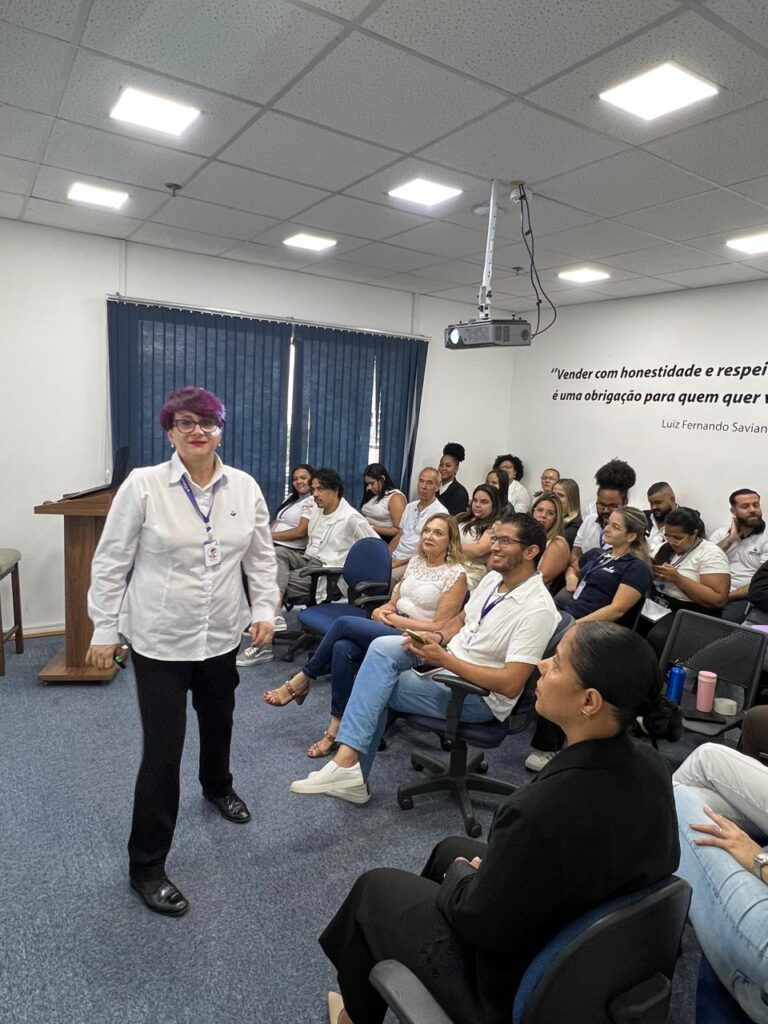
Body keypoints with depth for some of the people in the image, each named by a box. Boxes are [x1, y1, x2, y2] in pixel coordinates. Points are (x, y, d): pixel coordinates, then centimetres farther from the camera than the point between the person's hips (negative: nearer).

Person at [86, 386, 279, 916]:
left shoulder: (245, 487, -3)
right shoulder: (143, 485, -13)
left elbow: (262, 555, 6)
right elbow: (111, 561, -7)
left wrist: (264, 608, 0)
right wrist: (104, 629, -5)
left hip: (221, 635, 4)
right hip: (160, 638, -4)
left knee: (219, 721, 26)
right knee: (163, 750, -1)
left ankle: (218, 785, 57)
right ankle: (146, 866, 19)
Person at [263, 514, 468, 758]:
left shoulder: (456, 575, -7)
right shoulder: (416, 561, 14)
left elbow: (440, 628, -11)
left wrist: (396, 619, -11)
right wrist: (382, 611, -4)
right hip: (393, 629, 7)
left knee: (344, 623, -22)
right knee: (343, 648, -25)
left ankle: (303, 680, -3)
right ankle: (337, 727, -17)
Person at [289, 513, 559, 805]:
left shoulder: (536, 609, -23)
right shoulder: (493, 578, 3)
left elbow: (511, 684, -27)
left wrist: (444, 659, -25)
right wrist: (438, 637, -6)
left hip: (479, 696, -8)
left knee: (375, 686, -14)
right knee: (383, 647, -12)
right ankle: (349, 760, -12)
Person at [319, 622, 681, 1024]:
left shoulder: (540, 810, -40)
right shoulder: (652, 767, -16)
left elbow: (479, 923, -26)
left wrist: (460, 874, -2)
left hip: (515, 987, -6)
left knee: (375, 886, 14)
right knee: (451, 848, 27)